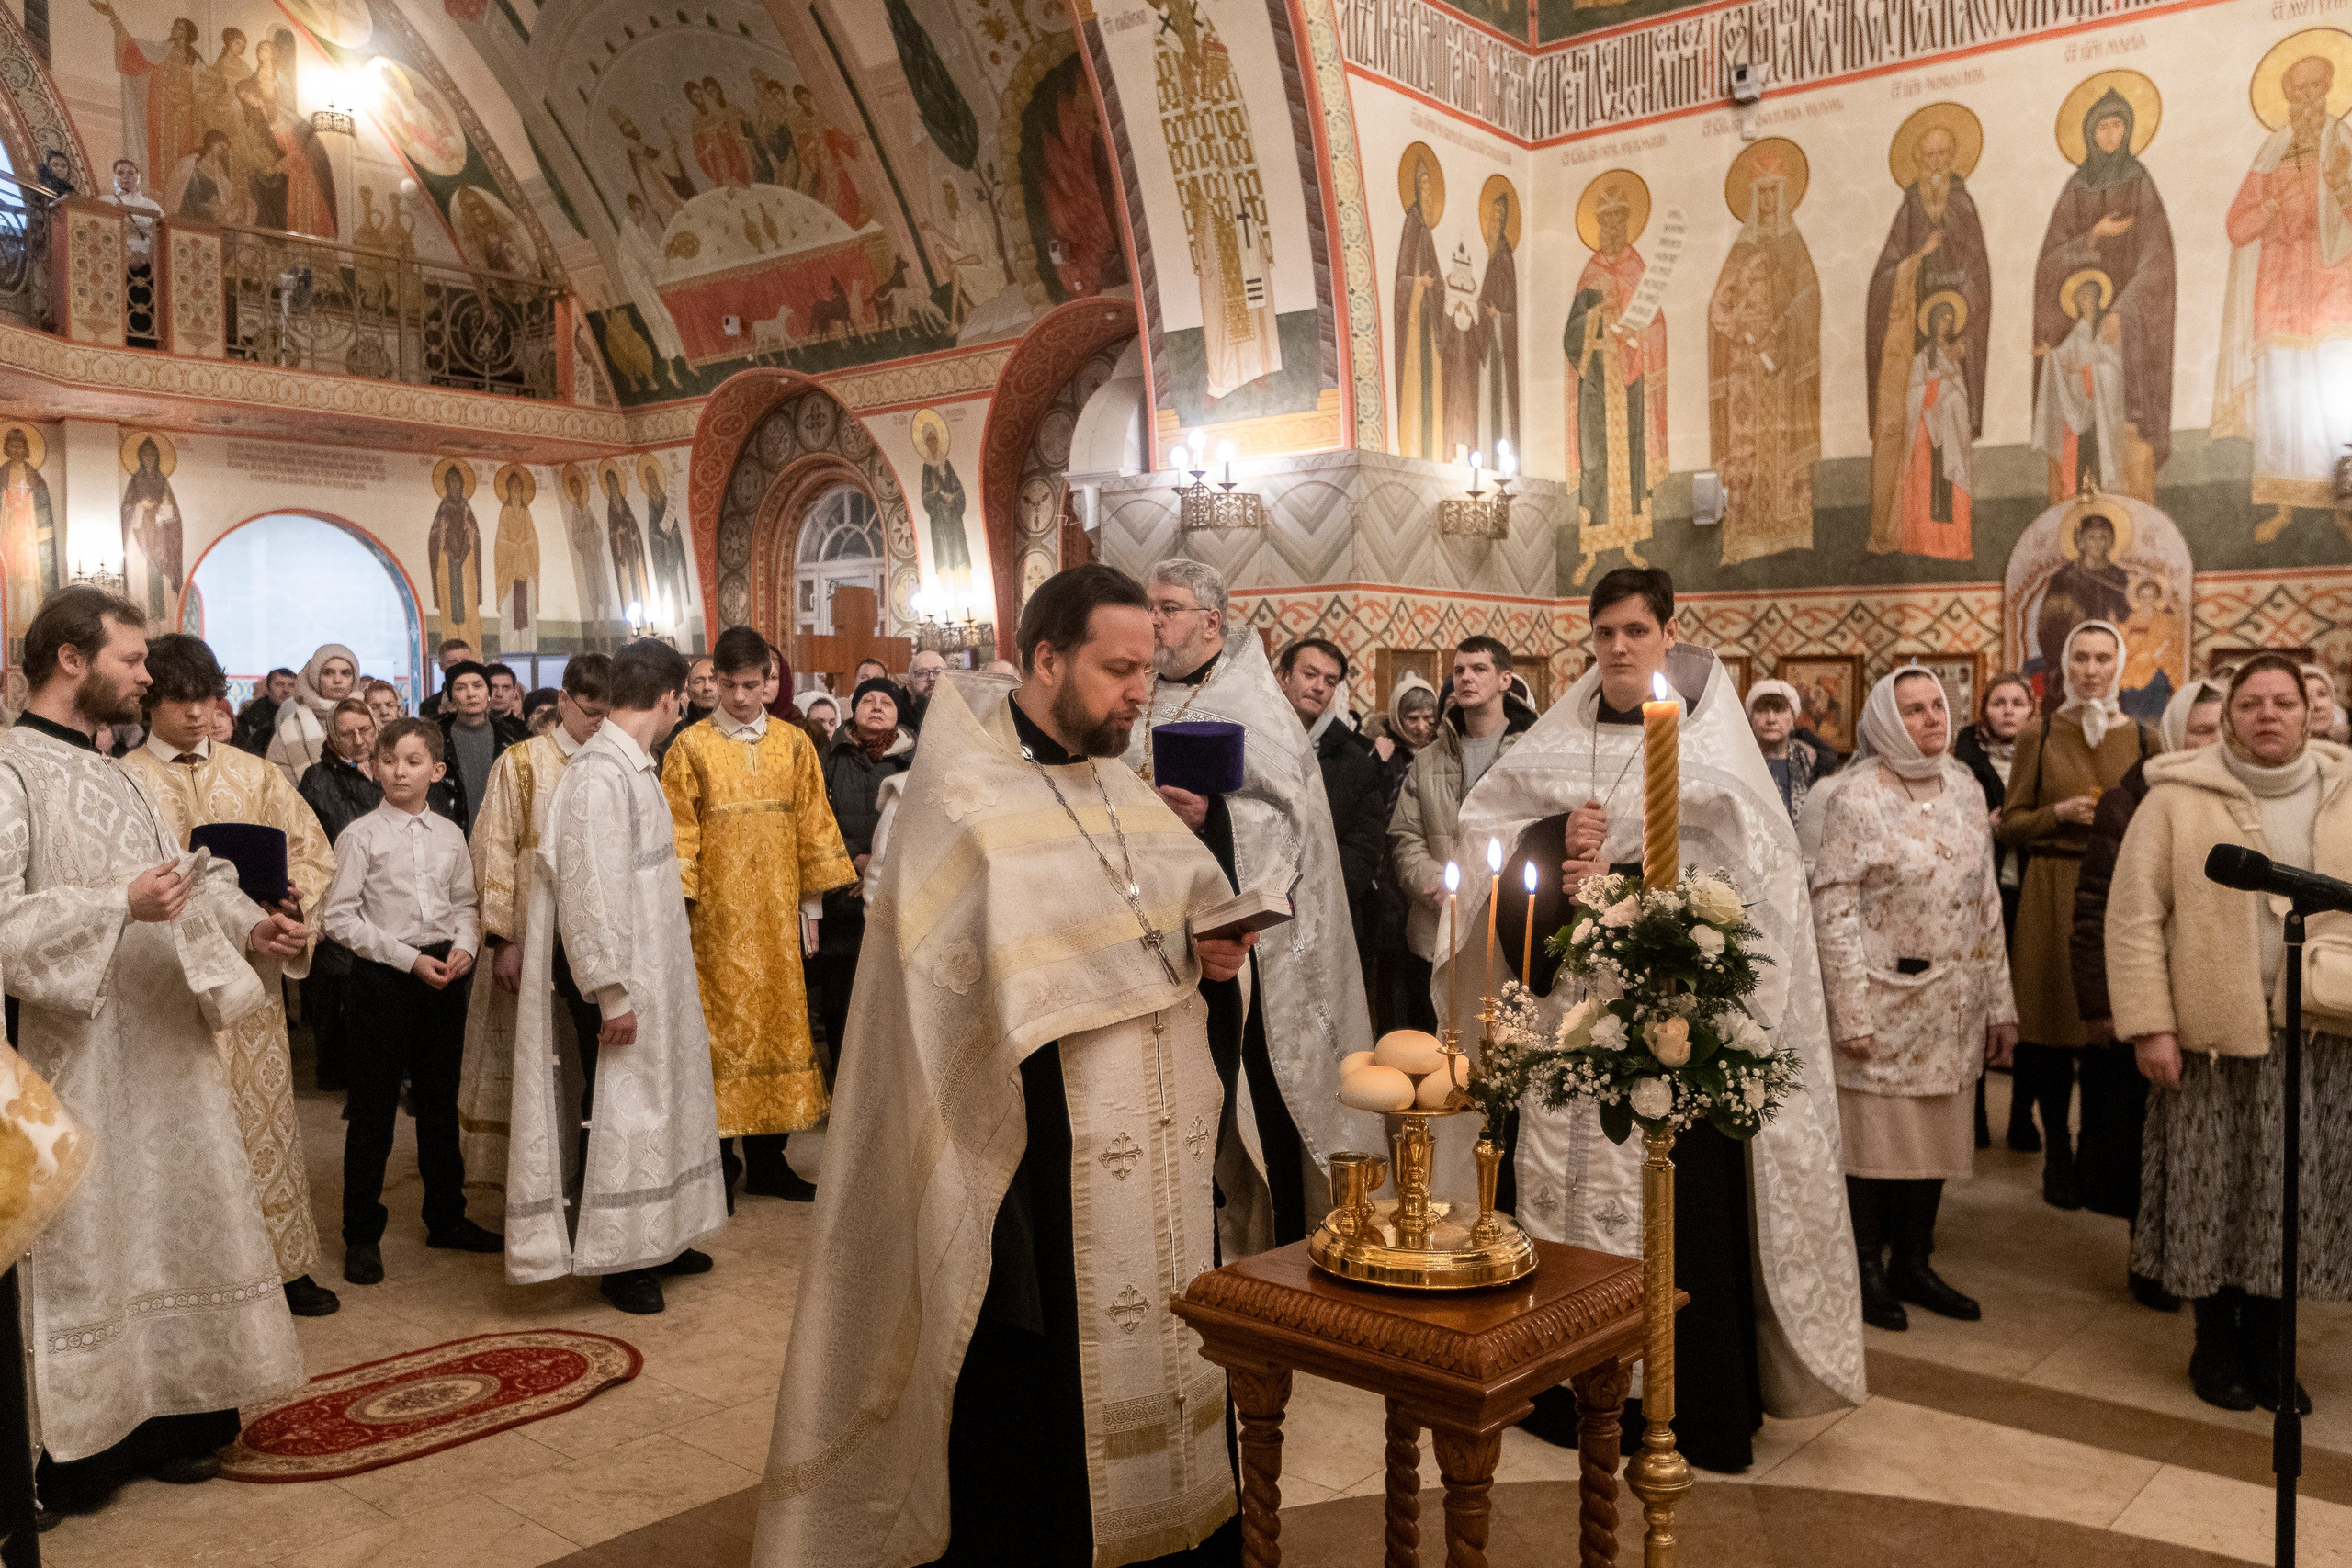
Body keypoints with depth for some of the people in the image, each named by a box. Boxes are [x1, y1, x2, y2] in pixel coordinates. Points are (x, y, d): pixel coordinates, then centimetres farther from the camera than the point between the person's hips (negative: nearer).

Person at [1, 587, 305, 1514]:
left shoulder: (109, 774, 17)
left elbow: (186, 880, 19)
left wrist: (247, 928, 4)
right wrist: (121, 905, -26)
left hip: (161, 1046, 8)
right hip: (81, 1056, -8)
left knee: (168, 1224, 13)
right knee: (84, 1238, 0)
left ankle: (166, 1417, 24)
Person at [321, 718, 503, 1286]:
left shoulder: (449, 835, 7)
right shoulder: (361, 835, -5)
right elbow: (340, 918, -9)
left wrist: (465, 945, -7)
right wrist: (408, 958, -14)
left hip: (444, 974, 4)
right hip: (382, 977, -4)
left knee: (440, 1104, 14)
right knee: (373, 1111, 2)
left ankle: (446, 1217, 28)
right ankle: (362, 1234, 13)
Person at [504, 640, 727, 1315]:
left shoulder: (633, 766, 10)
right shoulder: (599, 774, -21)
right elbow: (589, 890, -24)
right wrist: (613, 993, -22)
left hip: (655, 972, 10)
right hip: (623, 980, -10)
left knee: (656, 1101, 17)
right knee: (615, 1112, 2)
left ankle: (655, 1240, 29)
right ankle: (615, 1259, 15)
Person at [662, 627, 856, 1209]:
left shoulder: (794, 744, 7)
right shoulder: (691, 747, 0)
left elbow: (812, 827, 8)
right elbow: (678, 835, -4)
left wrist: (813, 906, 5)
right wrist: (679, 910, -11)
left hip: (777, 916, 3)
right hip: (716, 916, -3)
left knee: (776, 1024, 7)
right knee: (720, 1029, 0)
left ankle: (767, 1160, 16)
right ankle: (718, 1162, 11)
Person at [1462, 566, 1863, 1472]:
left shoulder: (1707, 743, 1)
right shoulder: (1552, 745, 12)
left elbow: (1735, 864, -9)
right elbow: (1488, 829, 8)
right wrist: (1555, 836, -12)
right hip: (1570, 1004, 4)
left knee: (1677, 1190, -3)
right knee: (1564, 1177, 5)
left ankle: (1696, 1406, 10)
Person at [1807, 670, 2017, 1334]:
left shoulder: (1965, 789, 8)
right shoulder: (1856, 796, -10)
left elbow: (1986, 900, 11)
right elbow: (1833, 908, -12)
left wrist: (2000, 1002, 9)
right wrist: (1849, 1013, -16)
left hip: (1952, 1005, 6)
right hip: (1883, 998, -5)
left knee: (1938, 1132, 11)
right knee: (1875, 1131, 3)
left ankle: (1914, 1264, 25)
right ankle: (1868, 1272, 17)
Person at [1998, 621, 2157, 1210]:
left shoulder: (2142, 739, 8)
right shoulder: (2037, 737, 6)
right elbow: (2011, 824, 5)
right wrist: (2061, 814, -12)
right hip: (2051, 893, 0)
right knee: (2053, 1026, 1)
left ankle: (2107, 1163, 12)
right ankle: (2058, 1155, 16)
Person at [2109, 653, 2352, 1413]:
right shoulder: (2178, 798, -3)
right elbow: (2134, 915, -5)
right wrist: (2149, 1025, -10)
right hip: (2212, 1034, -3)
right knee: (2213, 1188, 6)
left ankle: (2266, 1344, 26)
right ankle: (2216, 1343, 24)